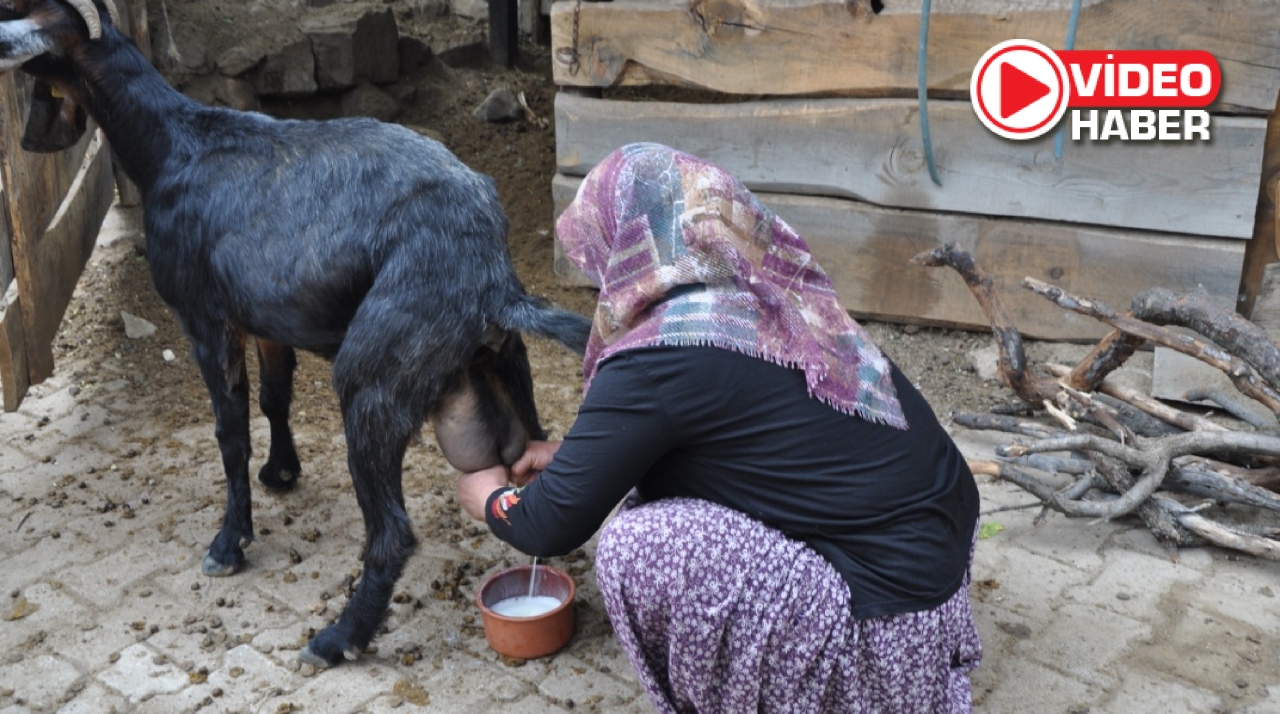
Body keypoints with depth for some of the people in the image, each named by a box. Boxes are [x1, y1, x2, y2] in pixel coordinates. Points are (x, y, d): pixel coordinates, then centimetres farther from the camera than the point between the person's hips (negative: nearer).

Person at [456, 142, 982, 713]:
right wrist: (576, 452, 26)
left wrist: (490, 500, 13)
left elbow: (553, 529, -9)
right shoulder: (764, 294, 3)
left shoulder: (661, 358, -20)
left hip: (890, 619, -9)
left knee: (637, 549, -16)